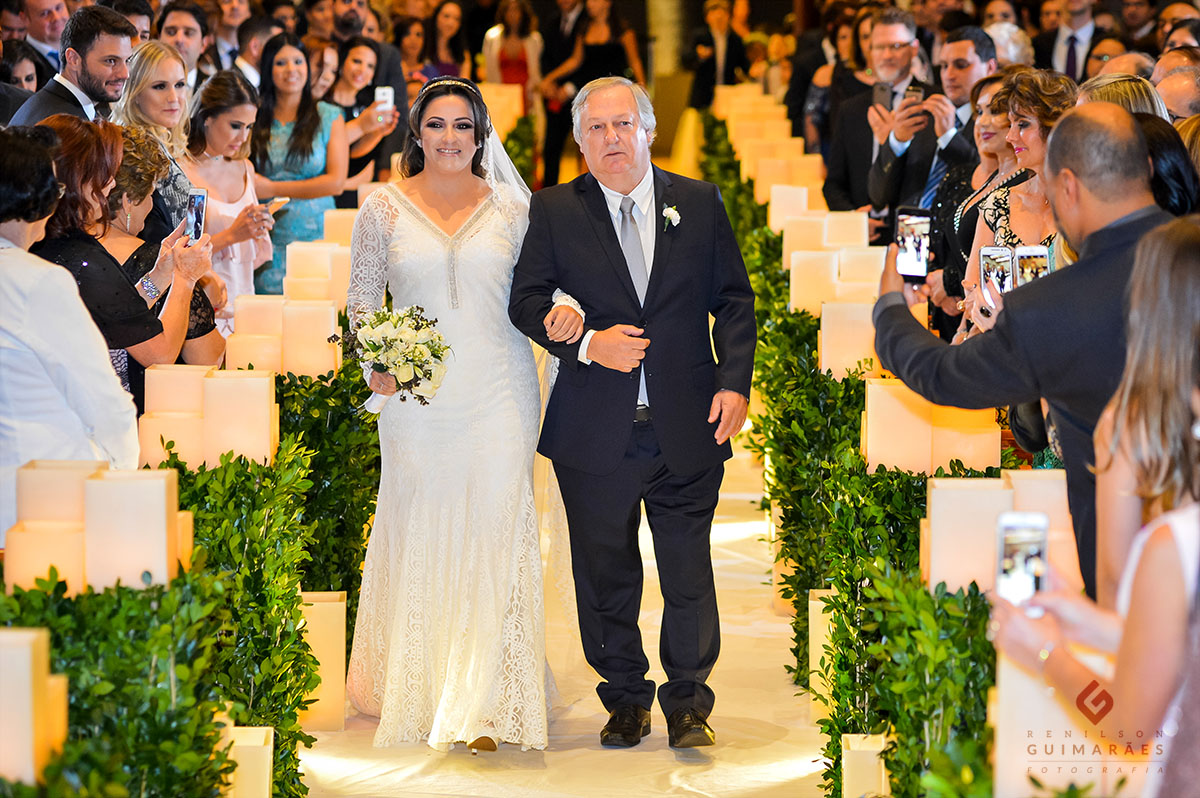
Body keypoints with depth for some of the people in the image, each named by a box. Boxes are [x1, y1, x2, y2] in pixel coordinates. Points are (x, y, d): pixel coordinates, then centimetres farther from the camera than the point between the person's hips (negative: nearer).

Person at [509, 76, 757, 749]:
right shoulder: (554, 211, 3)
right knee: (605, 572, 9)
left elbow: (734, 299, 7)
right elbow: (527, 300, 1)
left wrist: (734, 381, -4)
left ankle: (688, 703, 16)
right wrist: (587, 343, -15)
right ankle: (626, 700, 23)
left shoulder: (700, 203, 6)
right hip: (596, 432, 0)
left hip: (687, 428, 0)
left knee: (689, 570, 3)